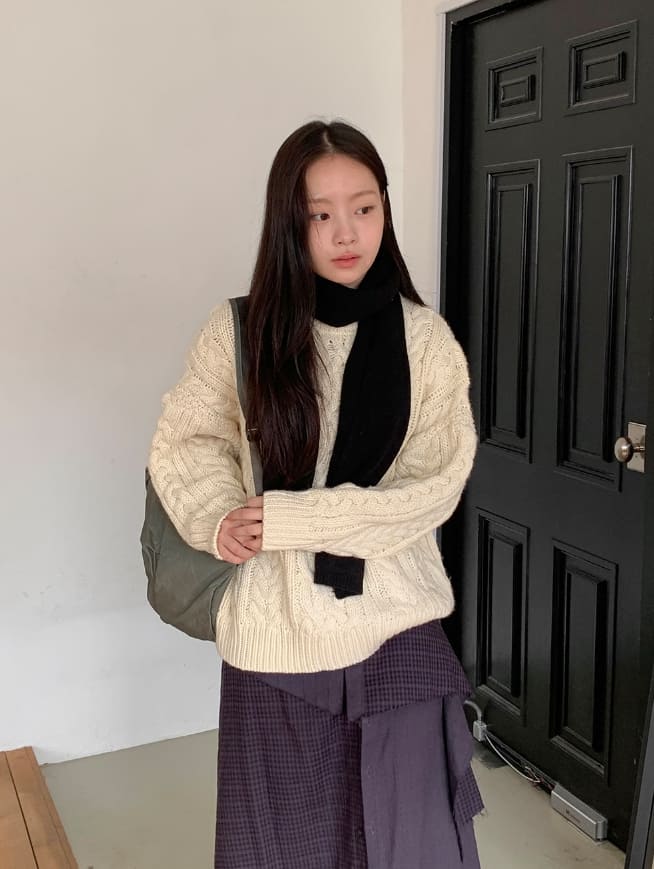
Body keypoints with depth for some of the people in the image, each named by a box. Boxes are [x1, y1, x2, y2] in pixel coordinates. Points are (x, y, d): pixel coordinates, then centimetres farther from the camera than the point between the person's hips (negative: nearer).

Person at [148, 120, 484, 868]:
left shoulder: (424, 337, -4)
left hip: (396, 626, 0)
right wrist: (223, 517, -19)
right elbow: (181, 447, 1)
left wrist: (288, 517, -18)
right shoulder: (238, 332, -3)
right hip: (275, 630, 1)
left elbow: (433, 485, -10)